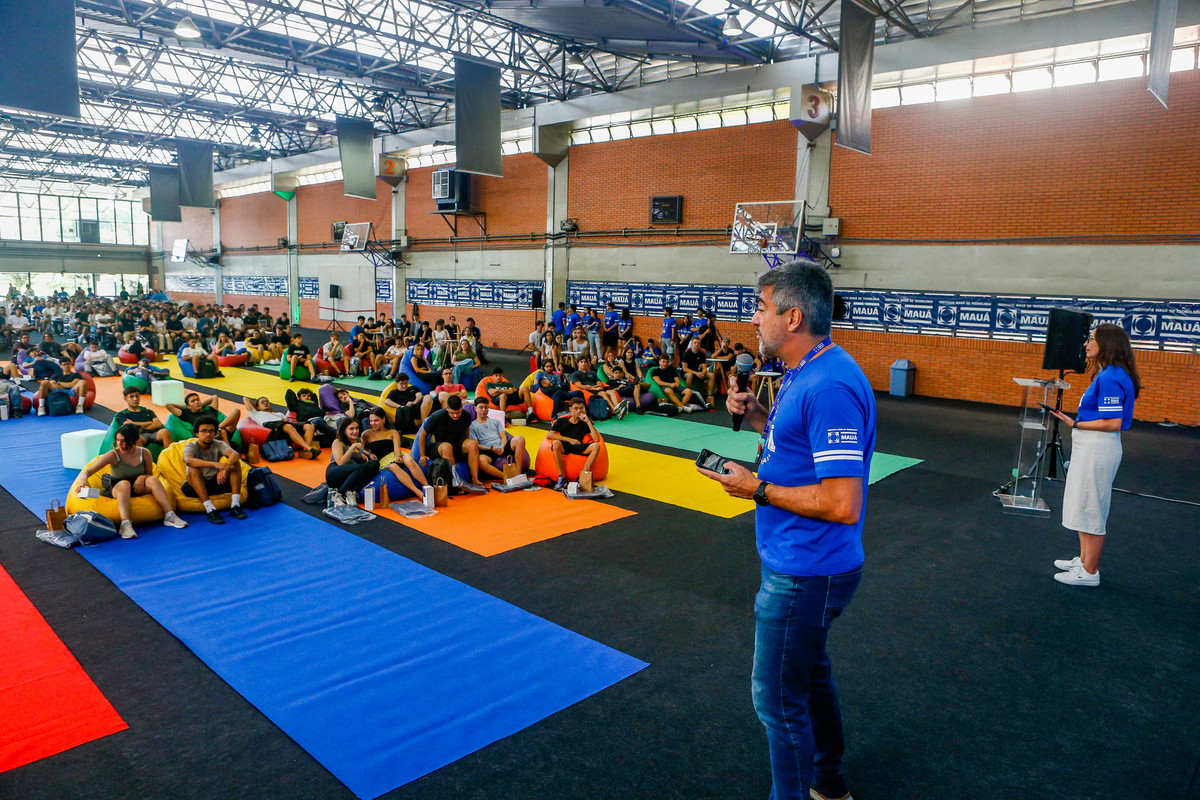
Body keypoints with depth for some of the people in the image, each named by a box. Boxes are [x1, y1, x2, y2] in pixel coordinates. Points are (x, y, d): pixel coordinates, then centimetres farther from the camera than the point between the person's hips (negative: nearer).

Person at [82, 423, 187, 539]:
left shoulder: (144, 453, -4)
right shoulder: (113, 455, -11)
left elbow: (149, 474, 8)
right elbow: (88, 471, -15)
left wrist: (142, 478, -15)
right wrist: (84, 479, -37)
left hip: (138, 489, 2)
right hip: (116, 489, -2)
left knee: (152, 479, -26)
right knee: (125, 483, -36)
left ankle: (169, 516, -31)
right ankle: (125, 524, -52)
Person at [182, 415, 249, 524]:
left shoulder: (218, 445, -4)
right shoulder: (190, 446, -12)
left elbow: (236, 454, -26)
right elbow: (188, 460, -37)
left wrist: (226, 468, -48)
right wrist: (214, 464, -51)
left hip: (216, 483, 3)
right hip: (195, 487, -2)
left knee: (235, 463, -18)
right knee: (194, 469, -32)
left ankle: (235, 505, -27)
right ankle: (210, 510, -40)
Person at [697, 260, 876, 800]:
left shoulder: (830, 387, -27)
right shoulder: (806, 373, 7)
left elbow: (842, 503, -29)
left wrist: (757, 489, -20)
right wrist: (756, 415, 2)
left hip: (803, 575, -11)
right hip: (804, 564, 11)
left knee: (779, 698, 6)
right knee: (809, 673, 27)